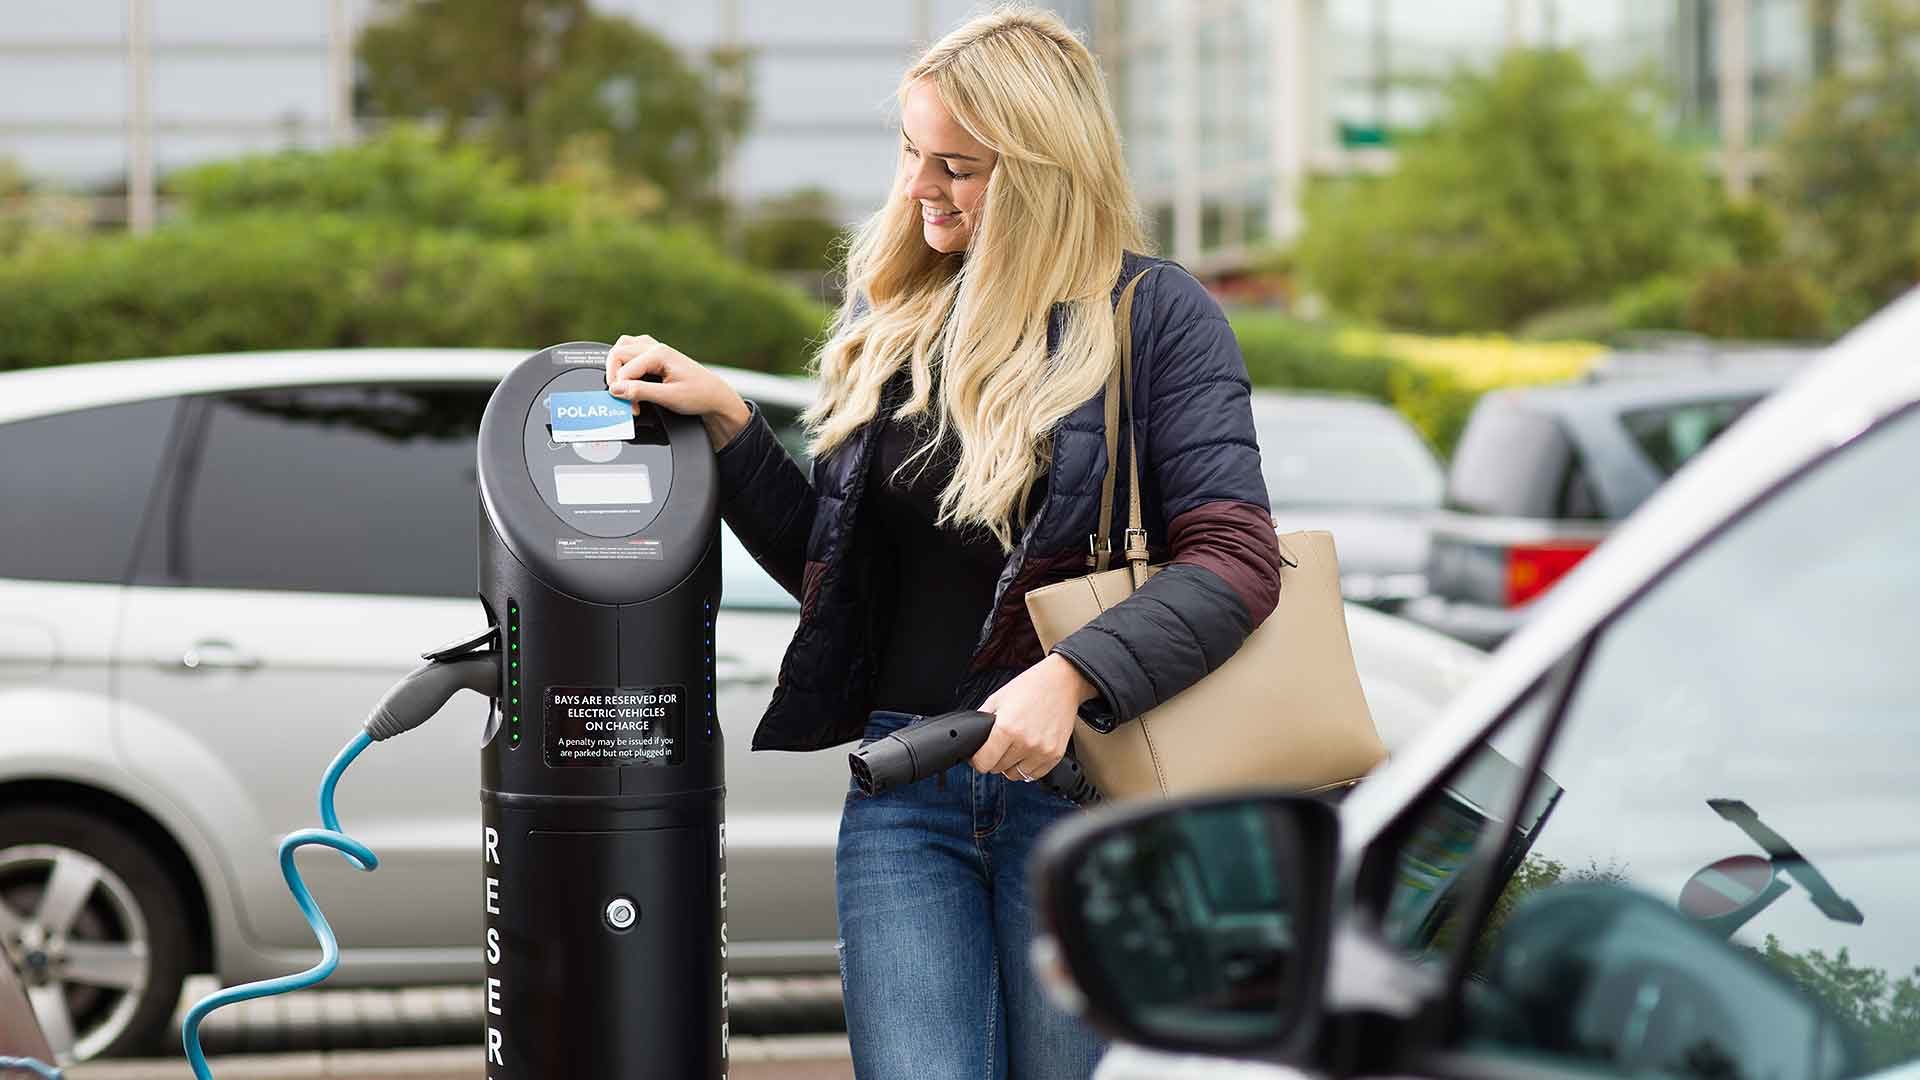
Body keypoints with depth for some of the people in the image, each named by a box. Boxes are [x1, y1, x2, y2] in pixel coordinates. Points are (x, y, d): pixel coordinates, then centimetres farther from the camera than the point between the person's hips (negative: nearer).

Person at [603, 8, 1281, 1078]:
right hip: (903, 789, 4)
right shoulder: (893, 317, 13)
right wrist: (727, 420, 5)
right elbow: (825, 565, 18)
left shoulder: (1157, 314, -3)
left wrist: (1070, 675, -24)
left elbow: (1236, 559, -12)